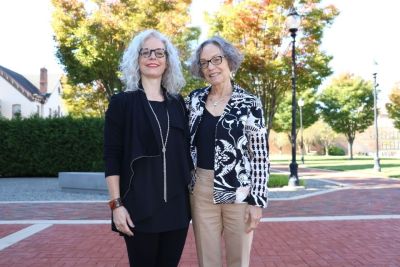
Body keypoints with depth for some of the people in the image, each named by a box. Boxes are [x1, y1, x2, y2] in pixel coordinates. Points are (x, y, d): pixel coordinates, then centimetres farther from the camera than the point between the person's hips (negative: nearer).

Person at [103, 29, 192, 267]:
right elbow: (111, 157, -5)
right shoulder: (122, 102, -1)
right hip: (140, 206, -3)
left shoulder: (178, 104, 10)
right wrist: (116, 204, -11)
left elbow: (186, 153, 13)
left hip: (177, 206, 4)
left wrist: (193, 195, 11)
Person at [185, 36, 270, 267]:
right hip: (201, 191, 3)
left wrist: (257, 200, -10)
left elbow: (261, 155, -6)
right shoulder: (194, 100, 5)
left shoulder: (250, 103, -5)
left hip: (239, 192, -3)